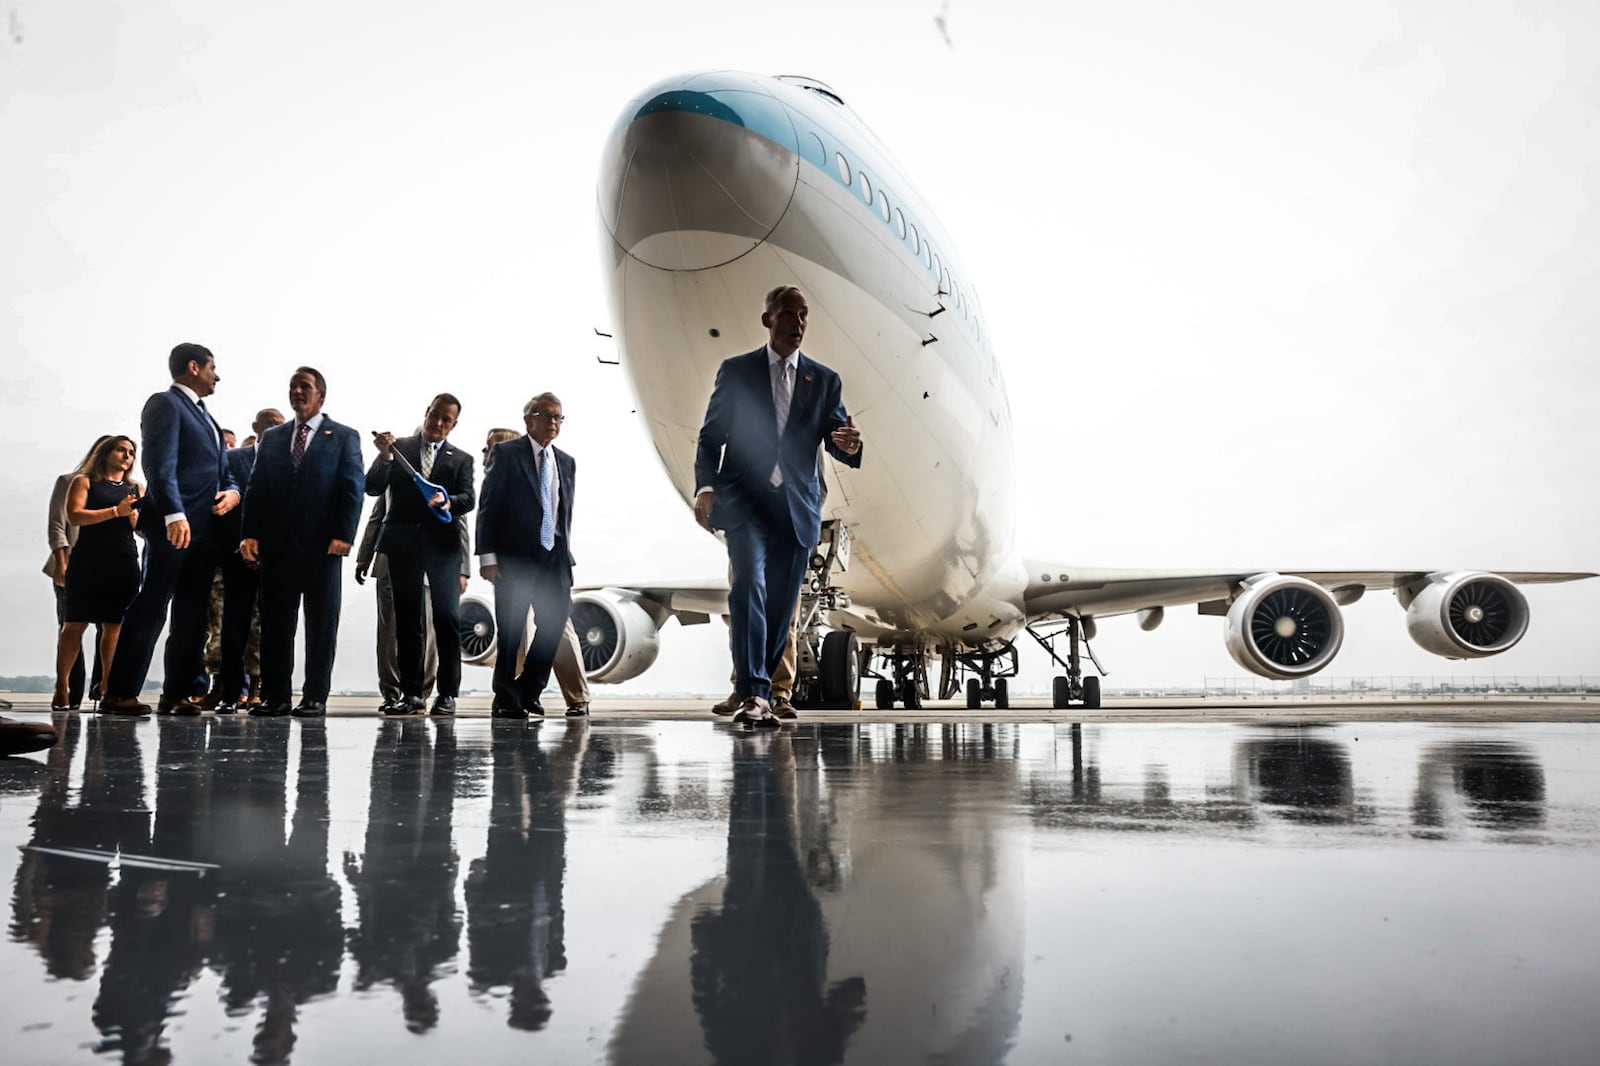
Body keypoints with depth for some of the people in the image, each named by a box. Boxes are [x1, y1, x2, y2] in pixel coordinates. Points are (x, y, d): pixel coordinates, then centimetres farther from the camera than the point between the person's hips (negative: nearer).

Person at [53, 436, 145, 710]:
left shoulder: (137, 489, 18)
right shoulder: (85, 482, 9)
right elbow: (74, 515, -6)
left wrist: (135, 517, -7)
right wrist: (116, 511, -16)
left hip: (125, 564, 3)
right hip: (89, 562, -3)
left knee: (114, 626, 0)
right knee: (75, 623, -4)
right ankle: (61, 688, 1)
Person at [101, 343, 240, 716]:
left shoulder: (204, 416, 25)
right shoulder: (165, 404, -2)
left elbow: (223, 470, 25)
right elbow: (160, 465, -15)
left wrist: (232, 492, 2)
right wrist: (174, 514, -26)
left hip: (205, 528, 8)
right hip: (174, 526, -8)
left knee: (192, 615, 7)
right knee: (150, 607, -8)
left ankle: (177, 692, 12)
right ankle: (119, 693, -5)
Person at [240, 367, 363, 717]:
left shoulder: (344, 437, 6)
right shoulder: (271, 437, 17)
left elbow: (352, 489, -1)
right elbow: (257, 488, 13)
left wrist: (342, 535, -12)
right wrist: (251, 533, 1)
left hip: (321, 544, -3)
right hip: (277, 543, 3)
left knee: (321, 622, 1)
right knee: (275, 622, 4)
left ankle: (315, 697, 7)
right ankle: (275, 695, 10)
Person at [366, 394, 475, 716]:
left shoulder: (461, 460, 12)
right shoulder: (399, 447, 11)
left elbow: (468, 499, -2)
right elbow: (373, 487, 2)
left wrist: (448, 502, -23)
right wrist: (385, 457, -14)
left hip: (443, 545, -1)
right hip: (404, 544, 1)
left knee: (447, 617, -9)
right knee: (407, 621, 4)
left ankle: (447, 693, -2)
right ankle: (411, 693, 10)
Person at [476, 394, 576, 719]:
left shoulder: (566, 462, 16)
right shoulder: (506, 453, 0)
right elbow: (488, 506, -4)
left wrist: (566, 556, 12)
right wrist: (487, 556, -11)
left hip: (555, 558, 5)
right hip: (514, 556, -5)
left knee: (554, 625, 2)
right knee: (511, 632, 0)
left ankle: (529, 693, 19)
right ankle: (506, 701, 13)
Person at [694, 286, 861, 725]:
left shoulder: (824, 381, 13)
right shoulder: (736, 371, 7)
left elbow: (835, 439, 7)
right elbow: (710, 435, 5)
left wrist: (849, 445, -19)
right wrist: (706, 486, -11)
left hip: (796, 507, 3)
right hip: (744, 501, -3)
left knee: (781, 604, 5)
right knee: (750, 585, -21)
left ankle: (758, 690, 18)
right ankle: (752, 693, -24)